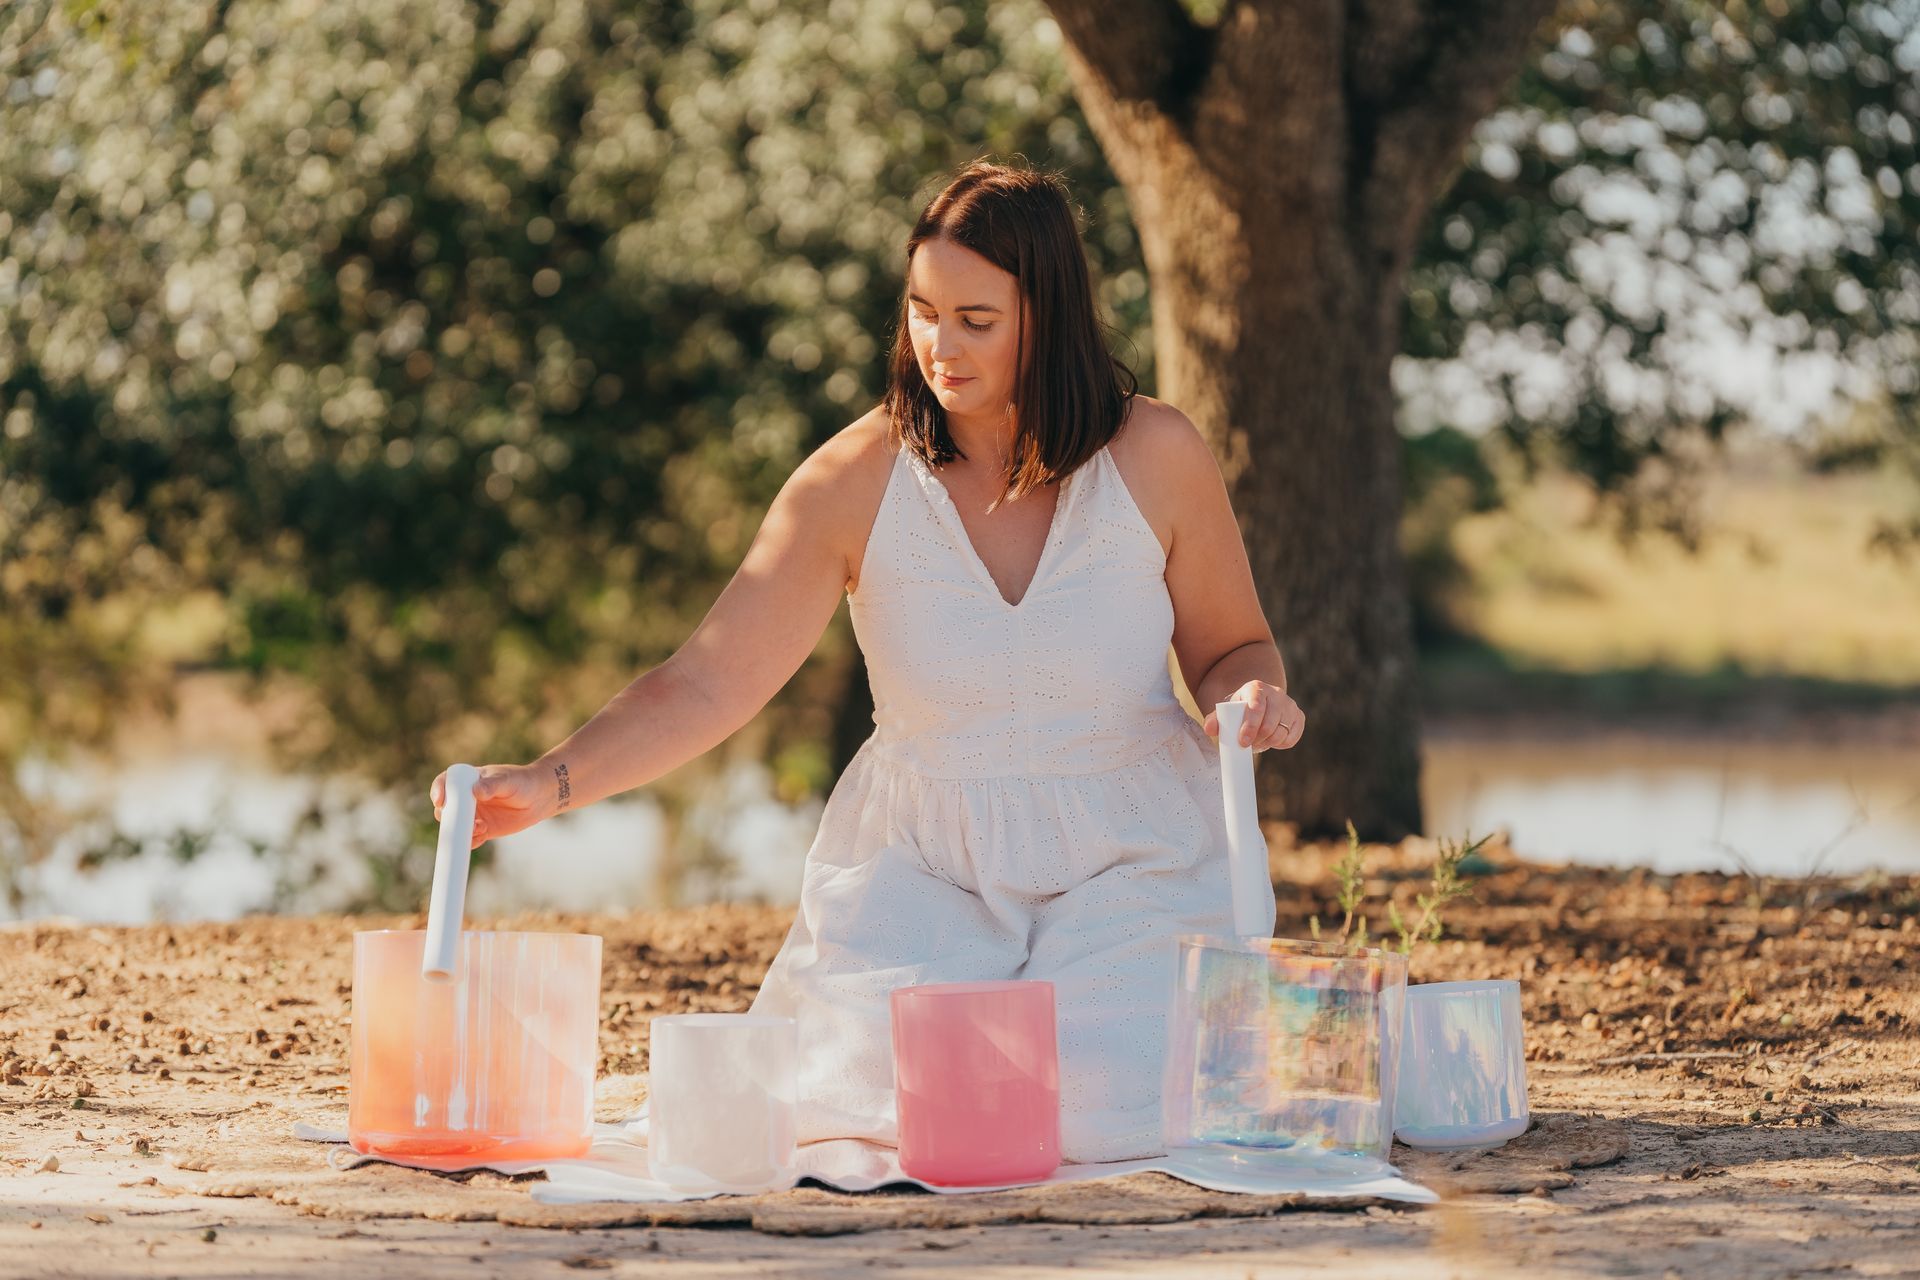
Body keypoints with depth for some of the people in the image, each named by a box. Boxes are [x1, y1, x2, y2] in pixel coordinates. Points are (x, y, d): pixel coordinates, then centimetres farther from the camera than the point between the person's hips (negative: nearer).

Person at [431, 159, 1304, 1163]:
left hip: (1131, 861, 0)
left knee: (1107, 1115, -21)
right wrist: (552, 782, -28)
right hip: (927, 863, 0)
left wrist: (1253, 696, -18)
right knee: (912, 1106, -21)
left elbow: (1230, 647, 7)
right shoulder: (858, 482, -11)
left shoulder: (1155, 457, -8)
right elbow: (707, 683, -13)